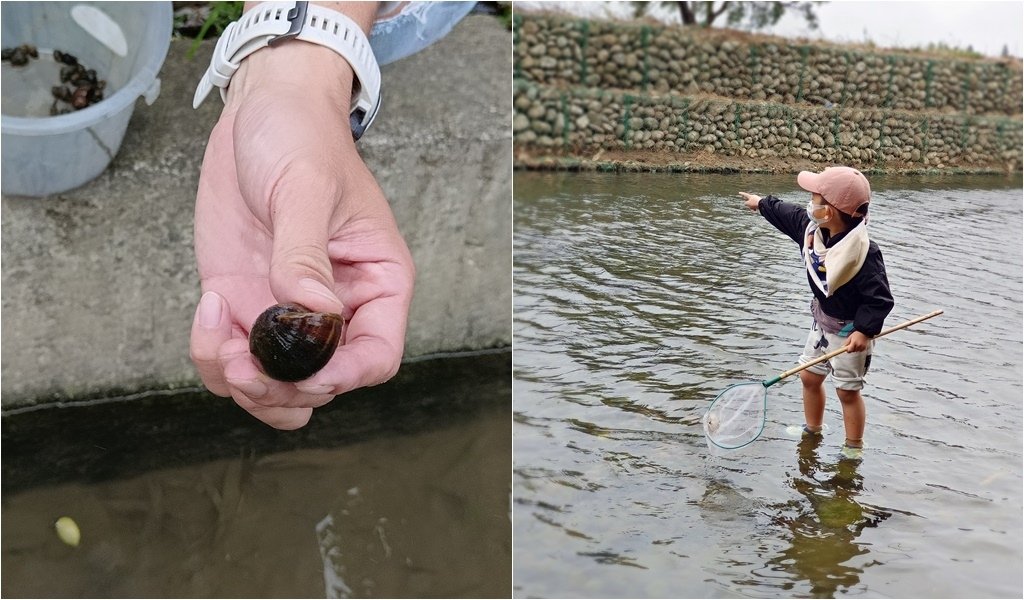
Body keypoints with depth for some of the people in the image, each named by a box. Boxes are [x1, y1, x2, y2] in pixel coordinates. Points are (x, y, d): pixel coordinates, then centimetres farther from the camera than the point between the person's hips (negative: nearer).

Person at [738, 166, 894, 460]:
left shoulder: (863, 253, -32)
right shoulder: (812, 227, -9)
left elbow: (880, 298, -28)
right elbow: (787, 214, 13)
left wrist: (864, 330, -37)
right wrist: (762, 203, 26)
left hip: (850, 330, -8)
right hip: (822, 320, 8)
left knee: (847, 390, 5)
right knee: (809, 376, 19)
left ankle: (854, 449, 24)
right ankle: (811, 430, 42)